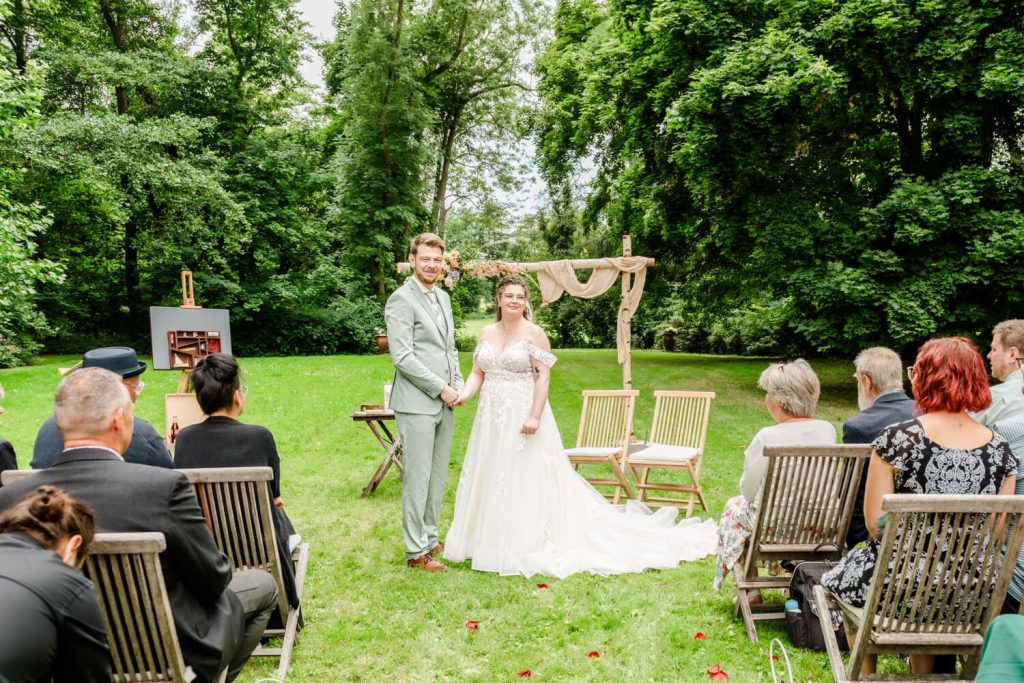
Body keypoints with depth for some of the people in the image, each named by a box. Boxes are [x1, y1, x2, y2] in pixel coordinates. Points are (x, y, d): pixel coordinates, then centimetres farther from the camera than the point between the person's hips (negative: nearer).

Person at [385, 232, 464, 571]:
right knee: (417, 477, -2)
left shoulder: (443, 297, 15)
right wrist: (440, 388, -13)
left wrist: (458, 385, 7)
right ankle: (416, 551, 9)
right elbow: (402, 356, -17)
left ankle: (429, 537, 28)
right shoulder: (401, 299, -10)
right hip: (417, 403, -8)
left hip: (444, 403, 8)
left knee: (438, 475, 14)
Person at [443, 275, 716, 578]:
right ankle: (491, 544, 26)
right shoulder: (487, 333, 9)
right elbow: (478, 373, 9)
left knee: (527, 483, -1)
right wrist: (464, 394, -11)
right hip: (491, 419, 6)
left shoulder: (533, 333, -7)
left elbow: (543, 377, -12)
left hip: (523, 417, -6)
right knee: (489, 482, 12)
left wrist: (535, 416, -20)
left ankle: (529, 549, 12)